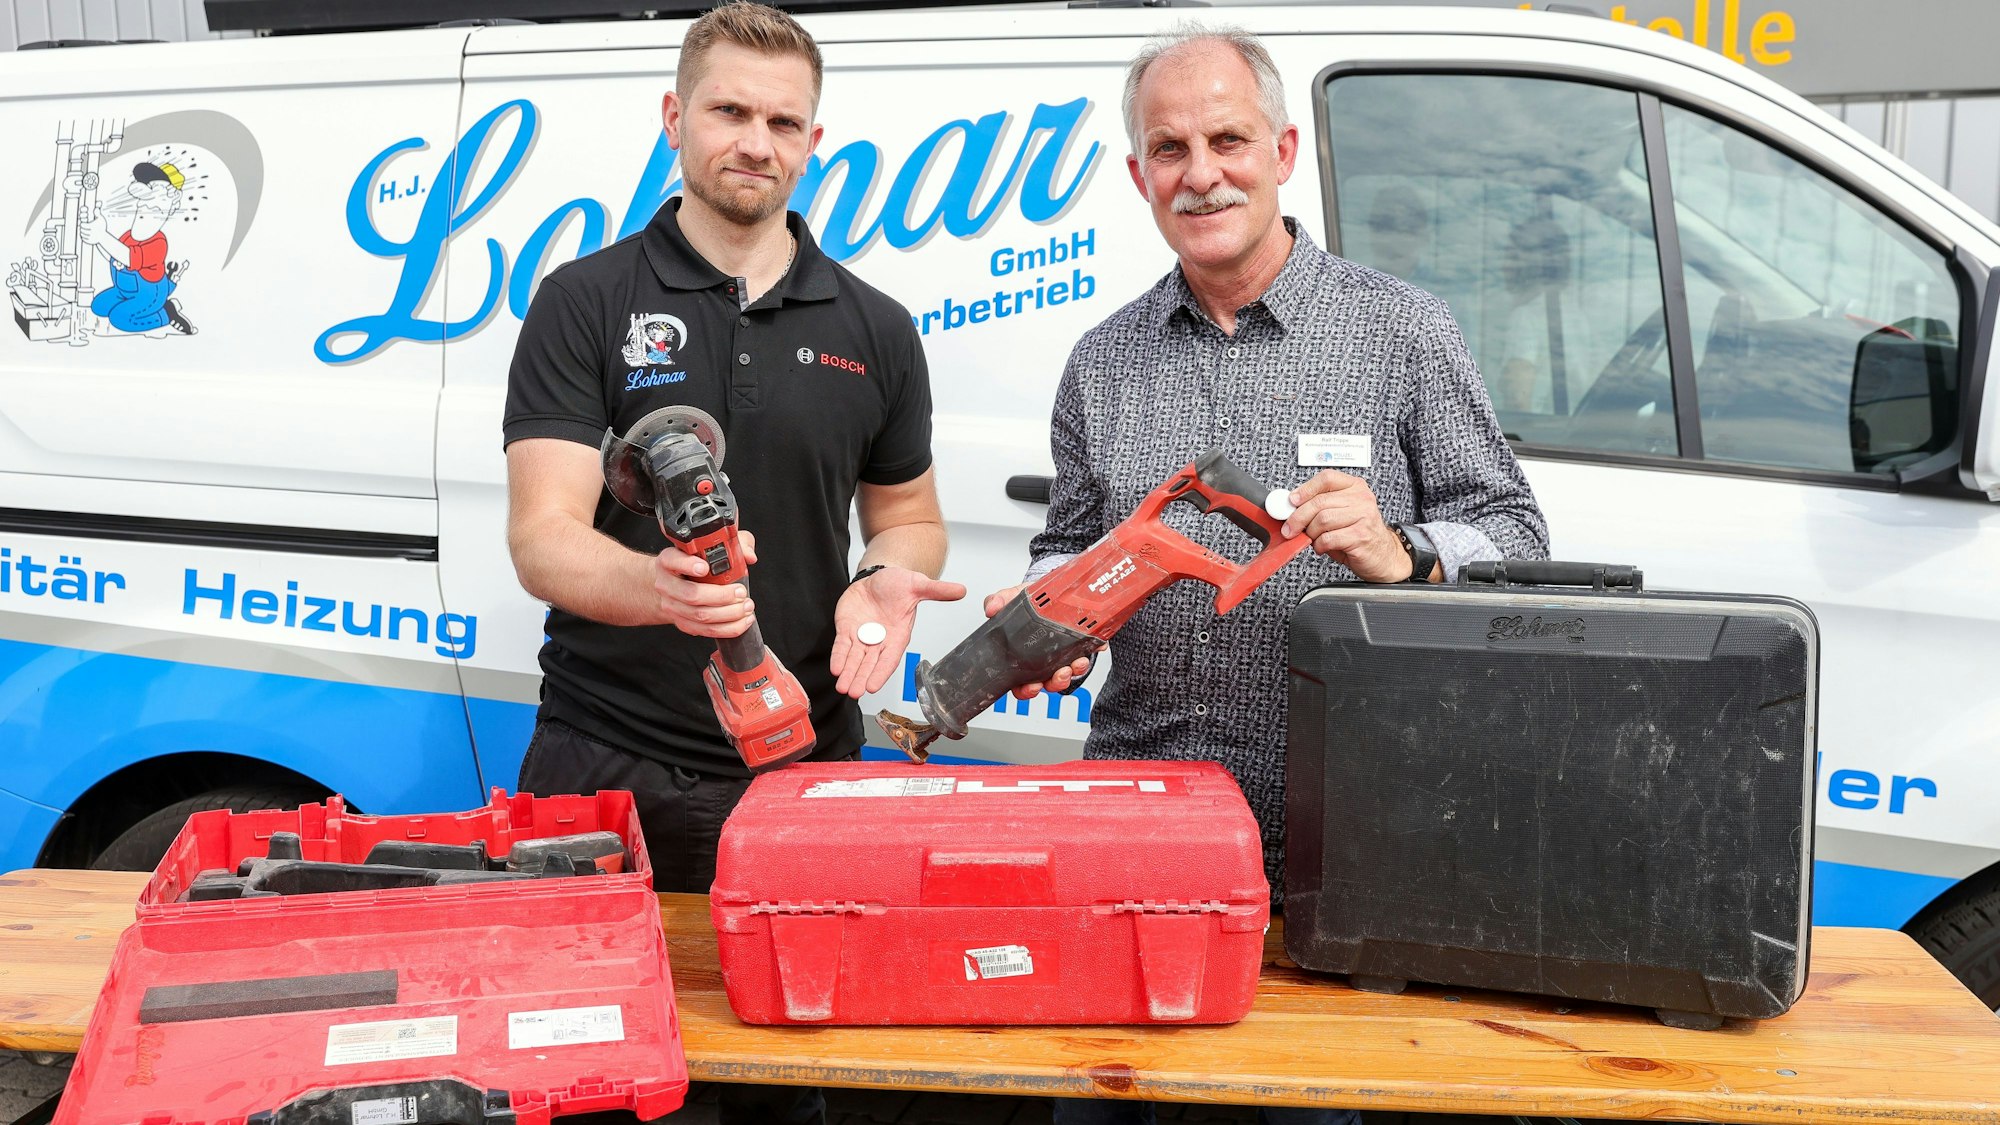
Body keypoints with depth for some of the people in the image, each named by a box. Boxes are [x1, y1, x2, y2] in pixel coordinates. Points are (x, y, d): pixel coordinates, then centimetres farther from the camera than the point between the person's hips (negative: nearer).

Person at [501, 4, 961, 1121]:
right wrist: (659, 586, -32)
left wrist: (883, 580, -6)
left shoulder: (873, 329, 8)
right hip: (603, 767, -2)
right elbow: (543, 539, -11)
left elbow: (909, 514, 18)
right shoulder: (585, 303, -2)